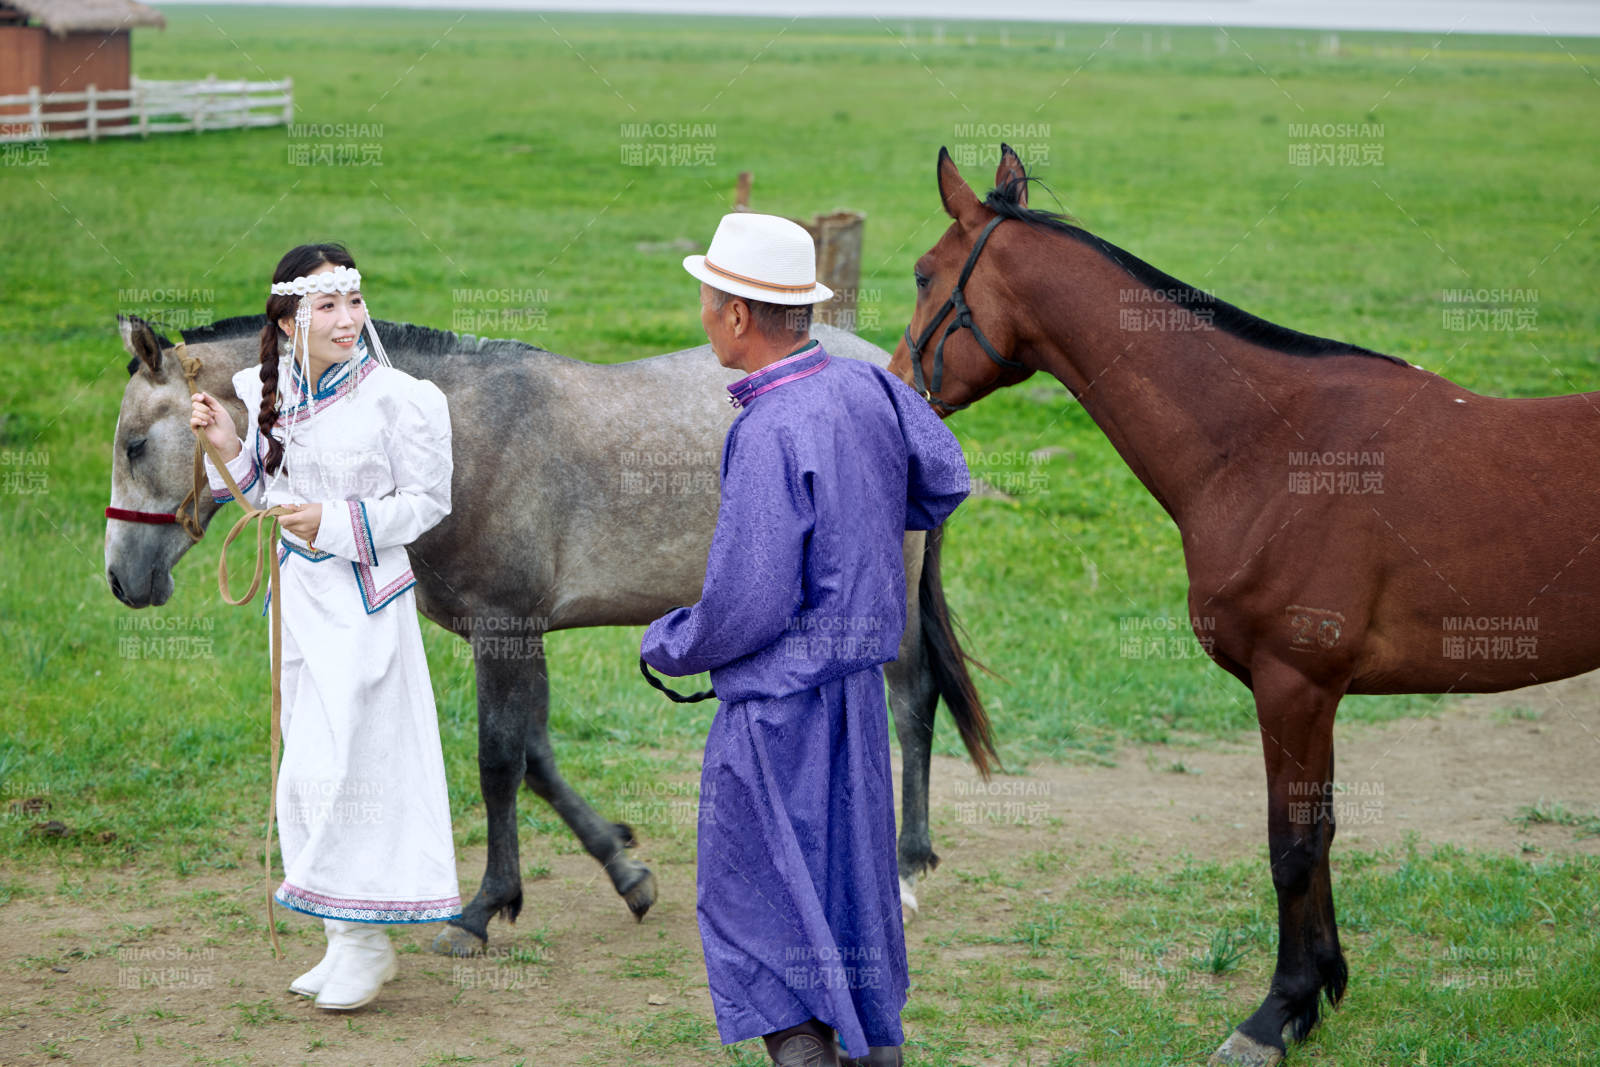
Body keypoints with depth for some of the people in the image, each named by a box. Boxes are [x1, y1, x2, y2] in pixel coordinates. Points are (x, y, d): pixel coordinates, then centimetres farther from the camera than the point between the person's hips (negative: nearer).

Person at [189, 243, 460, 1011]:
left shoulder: (396, 397, -12)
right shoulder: (275, 394, 5)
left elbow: (427, 502, -9)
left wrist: (337, 524, -18)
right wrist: (228, 447, -1)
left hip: (365, 599, -7)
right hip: (300, 597, 7)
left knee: (342, 766, -7)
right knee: (309, 768, 11)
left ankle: (363, 942, 5)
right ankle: (350, 943, 22)